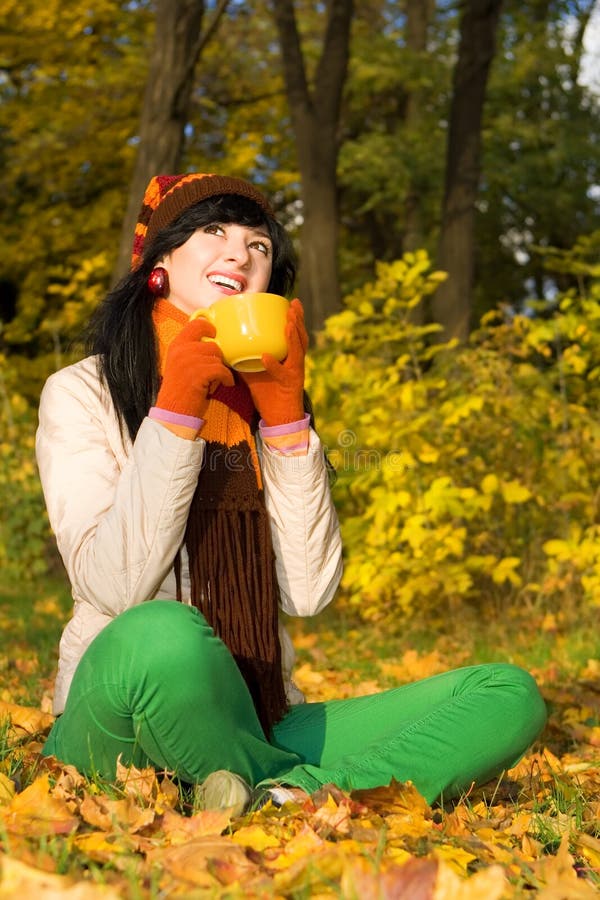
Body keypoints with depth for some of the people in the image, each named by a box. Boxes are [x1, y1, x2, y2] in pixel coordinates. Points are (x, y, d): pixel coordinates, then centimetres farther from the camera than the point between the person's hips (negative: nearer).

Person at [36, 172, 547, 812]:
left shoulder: (264, 402, 13)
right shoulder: (81, 393, 1)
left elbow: (309, 591, -1)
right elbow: (113, 585, -13)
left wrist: (285, 412, -5)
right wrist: (176, 410, -15)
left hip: (257, 728, 5)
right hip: (116, 728, -4)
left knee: (509, 697, -12)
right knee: (162, 635, -40)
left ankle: (276, 803, -28)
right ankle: (321, 792, -16)